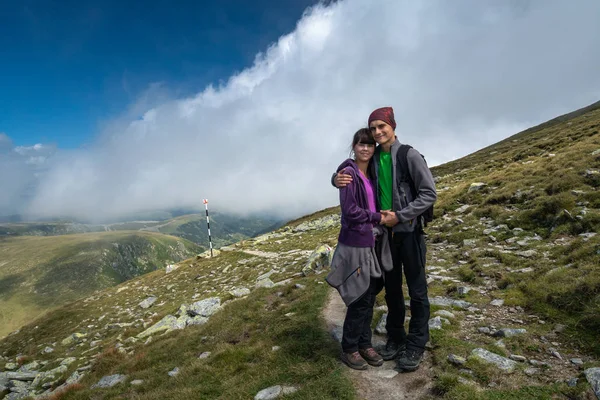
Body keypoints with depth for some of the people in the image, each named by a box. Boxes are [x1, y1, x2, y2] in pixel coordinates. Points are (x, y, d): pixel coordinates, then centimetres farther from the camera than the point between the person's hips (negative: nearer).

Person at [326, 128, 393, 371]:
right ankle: (349, 349, 19)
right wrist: (378, 218, -9)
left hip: (372, 243, 8)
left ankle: (364, 344, 29)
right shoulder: (349, 173, -13)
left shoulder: (371, 174, 12)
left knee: (370, 296, 14)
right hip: (355, 243, -8)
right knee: (360, 298, 1)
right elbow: (350, 211, -19)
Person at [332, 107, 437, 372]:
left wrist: (400, 216, -17)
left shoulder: (409, 155, -10)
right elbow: (346, 174, 14)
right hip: (385, 233, 5)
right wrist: (336, 179, -10)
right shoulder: (373, 159, 3)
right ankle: (395, 338, 30)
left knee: (416, 290, 6)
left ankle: (416, 345, 20)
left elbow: (429, 194, -10)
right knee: (391, 289, 14)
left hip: (409, 232, -4)